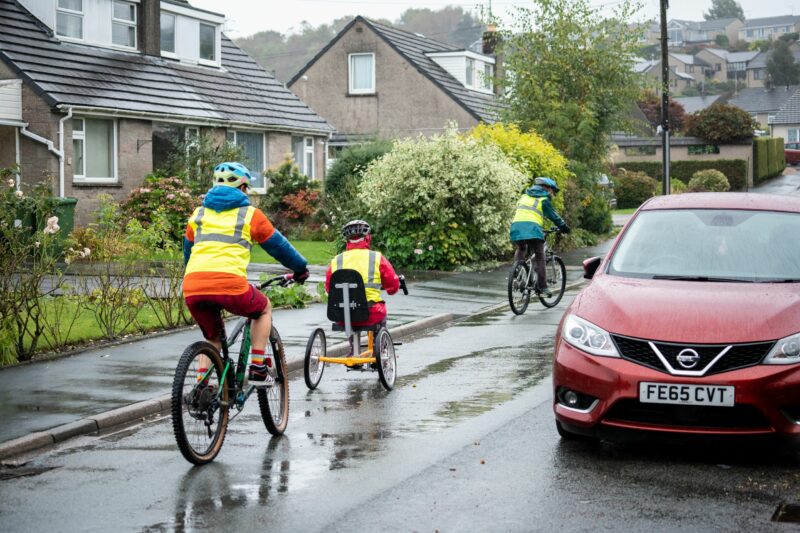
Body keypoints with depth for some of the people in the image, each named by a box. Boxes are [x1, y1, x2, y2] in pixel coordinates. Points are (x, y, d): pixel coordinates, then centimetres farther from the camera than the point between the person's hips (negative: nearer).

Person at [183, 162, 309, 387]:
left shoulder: (199, 214, 25)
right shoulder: (250, 214, 14)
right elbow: (279, 245, 22)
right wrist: (301, 269, 38)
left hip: (192, 287, 4)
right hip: (229, 284, -4)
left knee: (212, 338, 27)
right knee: (264, 309, 26)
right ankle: (258, 368, 18)